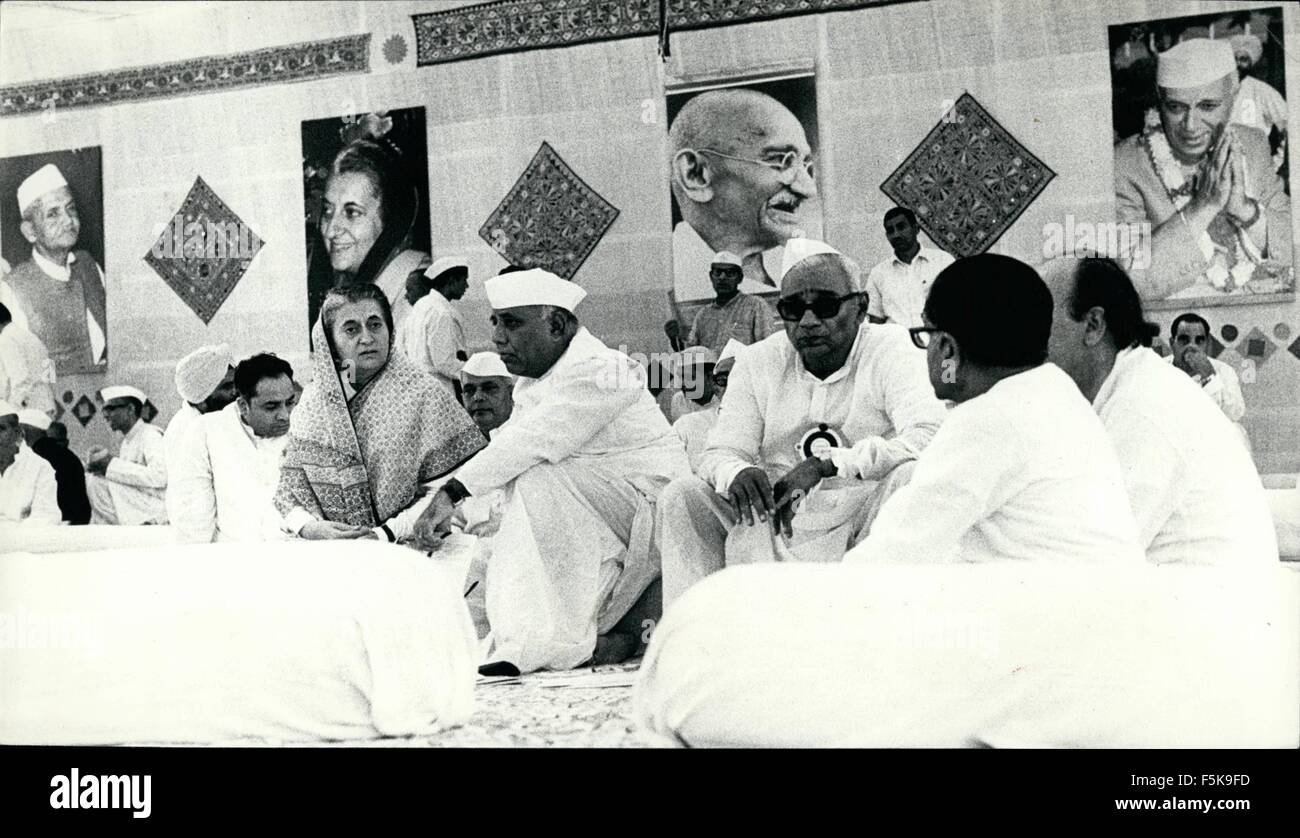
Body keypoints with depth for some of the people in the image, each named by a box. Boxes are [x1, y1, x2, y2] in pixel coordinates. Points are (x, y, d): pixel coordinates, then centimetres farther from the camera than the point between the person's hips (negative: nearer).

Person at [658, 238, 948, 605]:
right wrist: (736, 473, -27)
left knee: (910, 477, -32)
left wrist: (826, 466, -29)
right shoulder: (757, 362, 5)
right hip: (776, 518, 3)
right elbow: (719, 452, 0)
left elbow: (930, 438, -22)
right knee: (682, 497, -14)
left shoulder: (888, 349, -6)